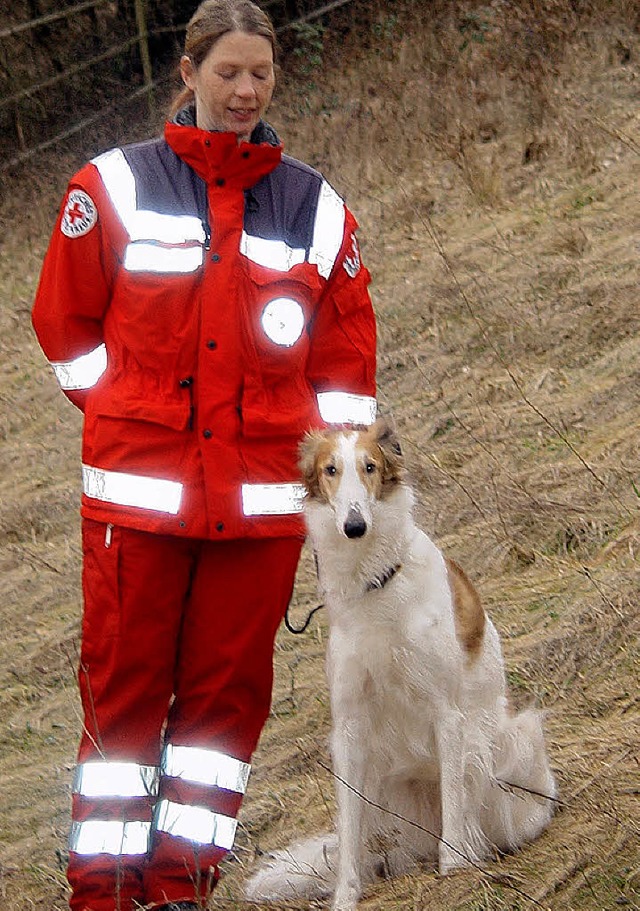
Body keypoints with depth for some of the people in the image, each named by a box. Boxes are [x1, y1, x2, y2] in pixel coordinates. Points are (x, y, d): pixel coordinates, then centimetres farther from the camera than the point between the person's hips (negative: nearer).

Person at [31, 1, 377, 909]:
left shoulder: (317, 209, 8)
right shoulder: (114, 187, 1)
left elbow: (347, 359, 11)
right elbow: (64, 324, 8)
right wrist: (130, 419, 3)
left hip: (261, 497, 2)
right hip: (137, 491, -2)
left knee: (229, 687, 5)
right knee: (125, 685, 1)